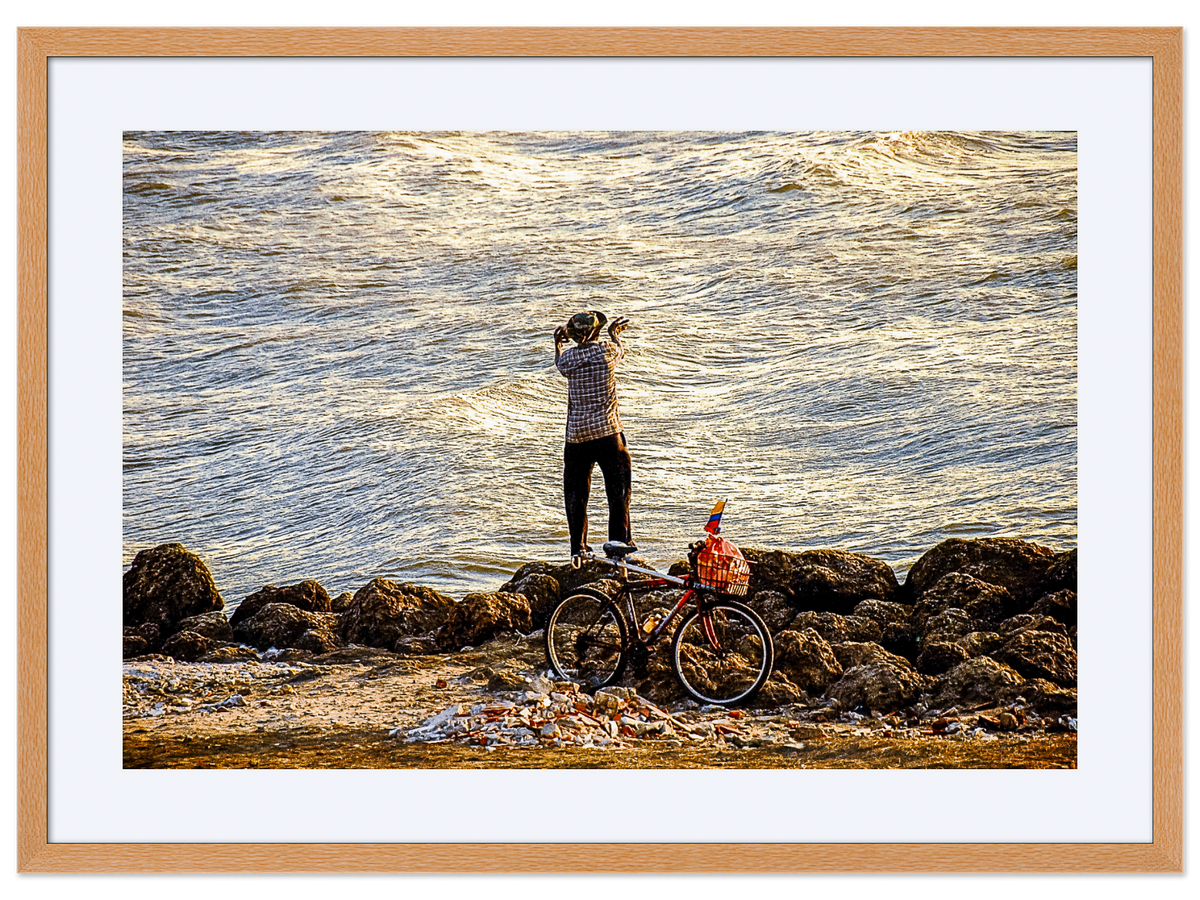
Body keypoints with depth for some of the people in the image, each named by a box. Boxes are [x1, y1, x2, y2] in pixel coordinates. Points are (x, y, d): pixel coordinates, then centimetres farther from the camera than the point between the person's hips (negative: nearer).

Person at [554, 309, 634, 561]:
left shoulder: (568, 356, -3)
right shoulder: (606, 350, -6)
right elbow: (620, 350, 19)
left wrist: (557, 343, 39)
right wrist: (614, 332, 40)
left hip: (576, 435, 2)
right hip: (607, 431, -1)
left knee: (575, 492, 10)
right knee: (618, 489, 7)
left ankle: (578, 547, 11)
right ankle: (620, 540, 8)